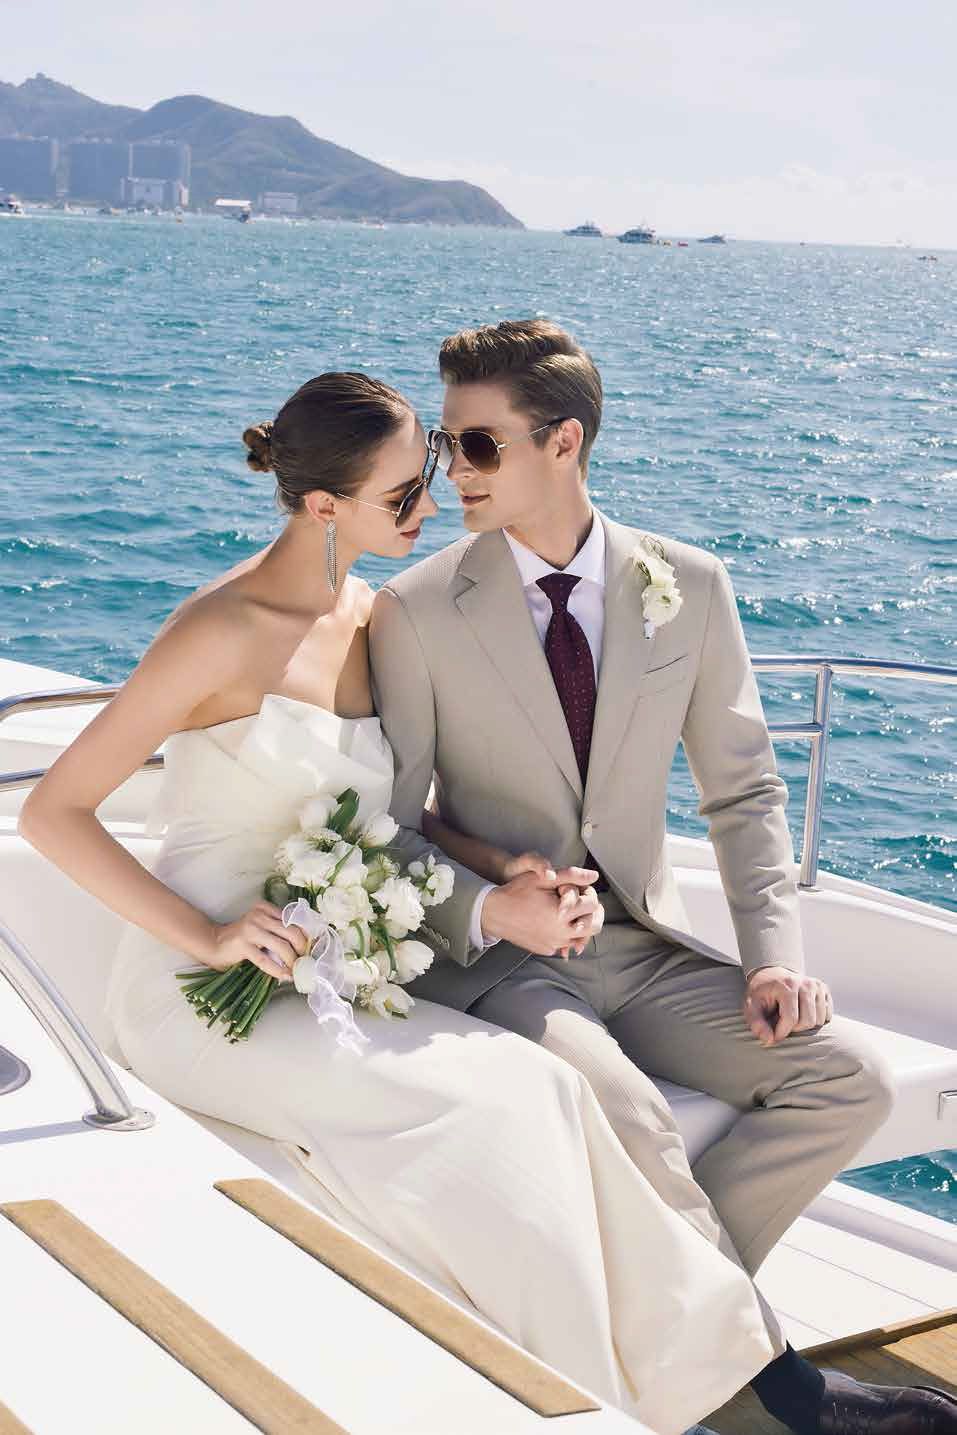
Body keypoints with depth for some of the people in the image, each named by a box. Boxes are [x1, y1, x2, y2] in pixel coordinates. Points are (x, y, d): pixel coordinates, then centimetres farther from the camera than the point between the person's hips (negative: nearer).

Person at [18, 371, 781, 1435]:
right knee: (480, 1110, -25)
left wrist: (510, 869, -2)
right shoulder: (219, 633, -15)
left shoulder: (371, 620, 7)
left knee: (527, 1091, -21)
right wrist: (206, 936, -19)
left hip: (325, 979, 6)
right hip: (200, 994, -6)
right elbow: (52, 812, -12)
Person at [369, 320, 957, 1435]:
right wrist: (486, 911, -23)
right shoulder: (416, 613, -6)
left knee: (848, 1081, -16)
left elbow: (742, 788, 7)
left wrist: (775, 956, -7)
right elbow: (389, 829, -3)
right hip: (495, 959, -4)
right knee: (623, 1114, -32)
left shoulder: (688, 588, 2)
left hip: (643, 945, 4)